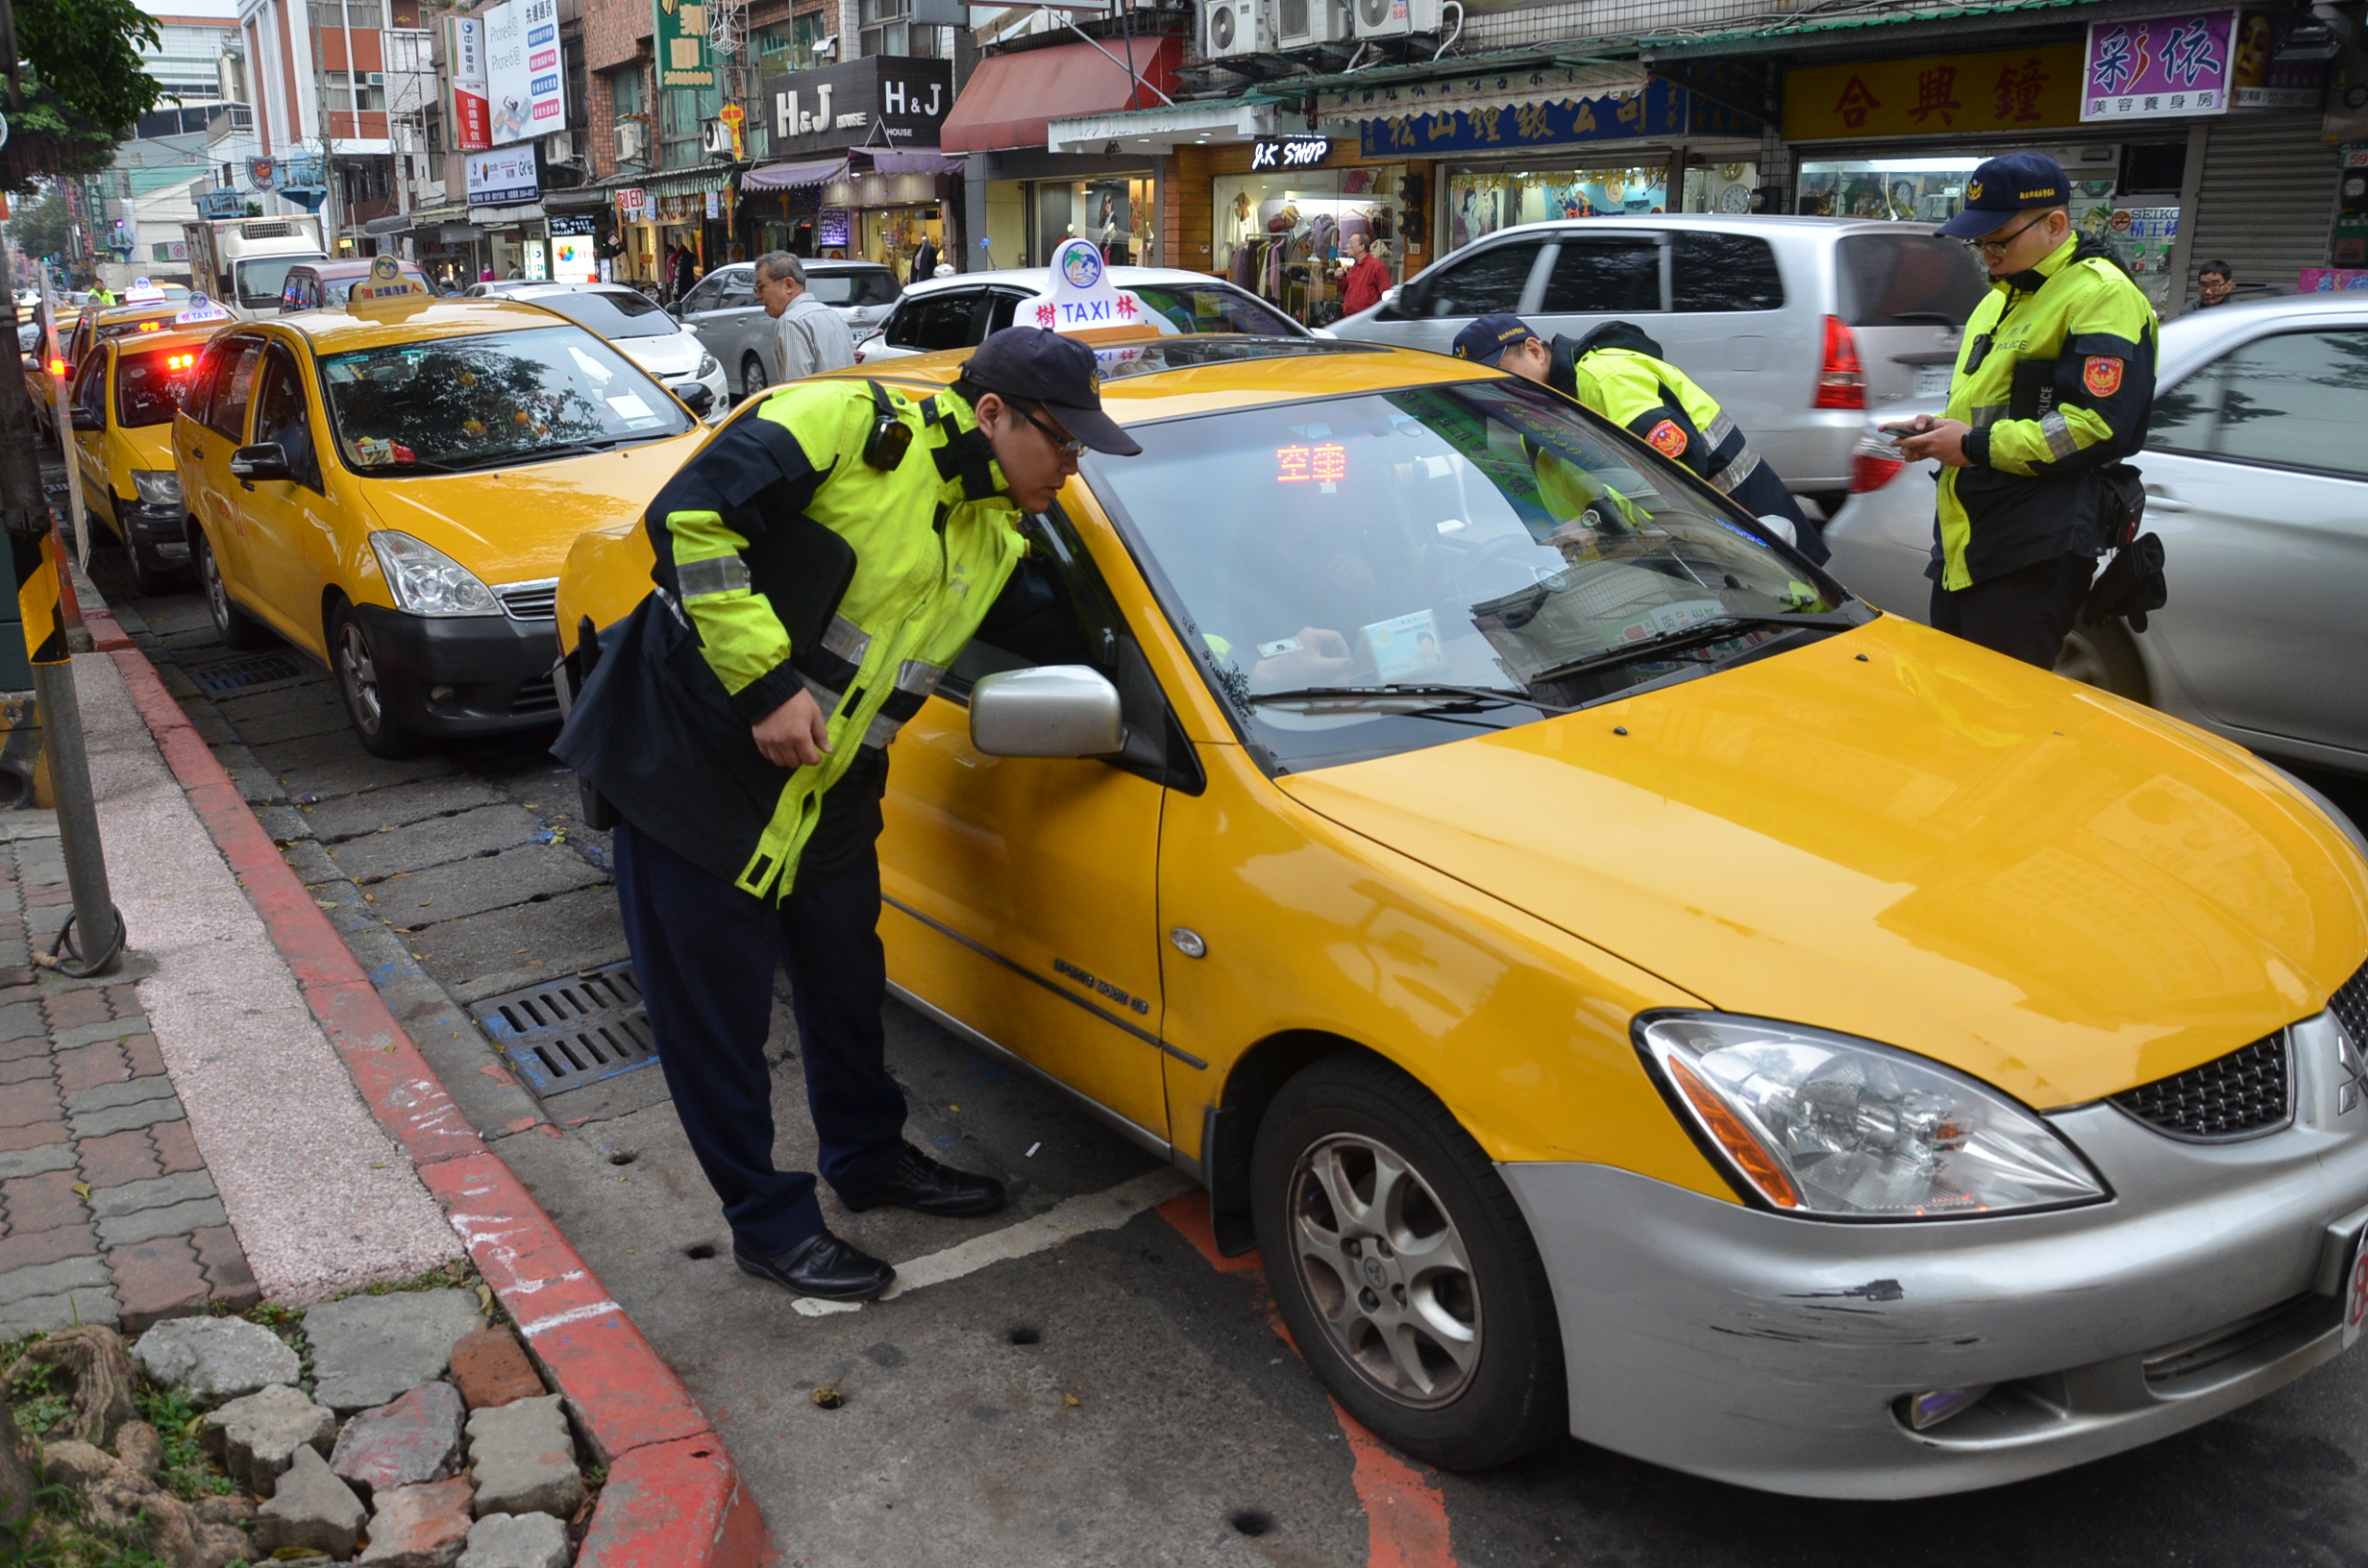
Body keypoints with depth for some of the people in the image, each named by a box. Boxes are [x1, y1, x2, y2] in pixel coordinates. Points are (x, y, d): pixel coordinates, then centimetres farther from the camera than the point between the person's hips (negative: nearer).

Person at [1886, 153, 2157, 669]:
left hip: (2033, 558, -10)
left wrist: (1976, 446, -17)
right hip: (1964, 546, 10)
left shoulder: (2101, 296, -10)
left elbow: (2099, 425, -21)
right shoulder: (2001, 297, 21)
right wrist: (1939, 430, 9)